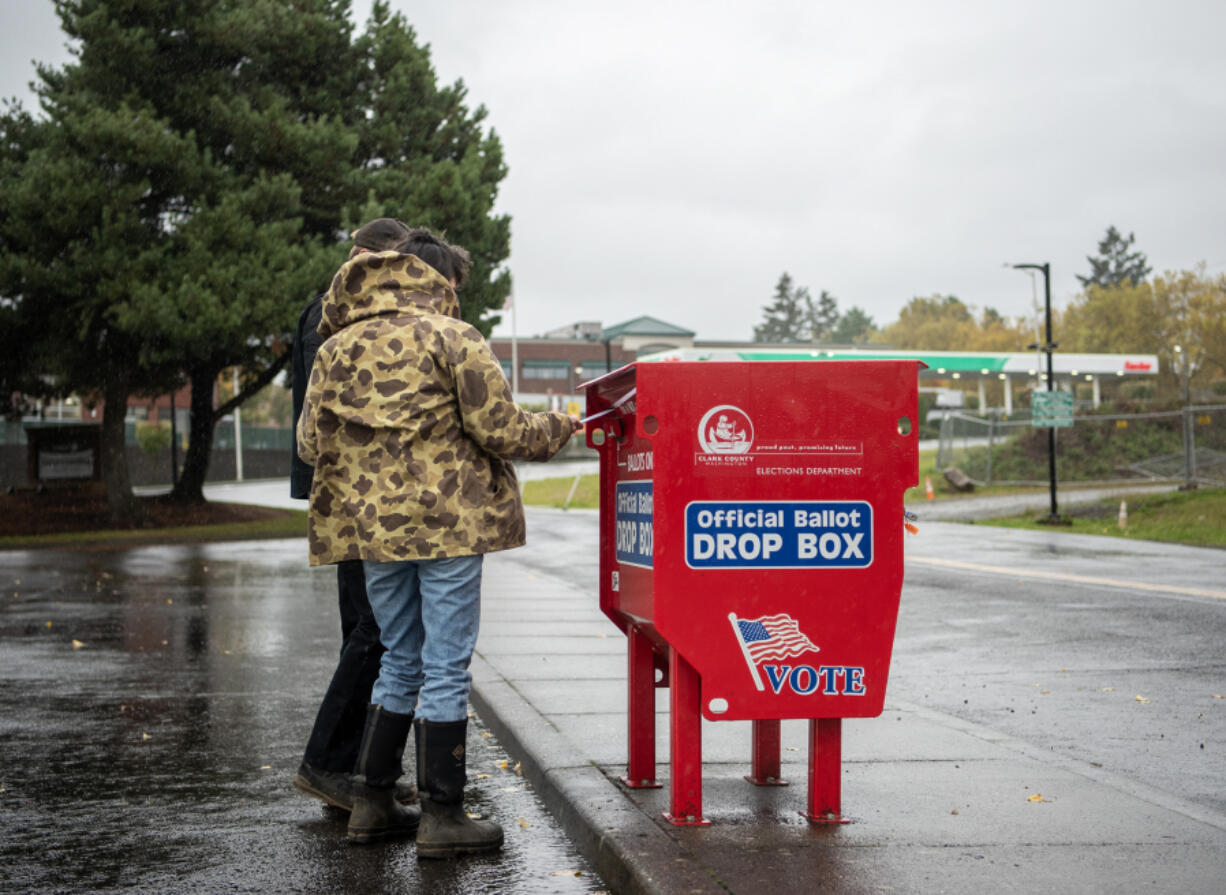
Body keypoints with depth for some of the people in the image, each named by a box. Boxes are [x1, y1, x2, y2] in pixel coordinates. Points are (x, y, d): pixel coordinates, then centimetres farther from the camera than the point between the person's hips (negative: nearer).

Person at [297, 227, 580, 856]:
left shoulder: (335, 347, 10)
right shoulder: (451, 338, -7)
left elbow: (309, 441, 10)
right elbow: (499, 428, -10)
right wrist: (557, 429, 9)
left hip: (371, 523, 6)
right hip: (446, 522, -6)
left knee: (400, 663, 18)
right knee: (446, 668, 1)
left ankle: (372, 803, 20)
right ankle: (441, 818, 5)